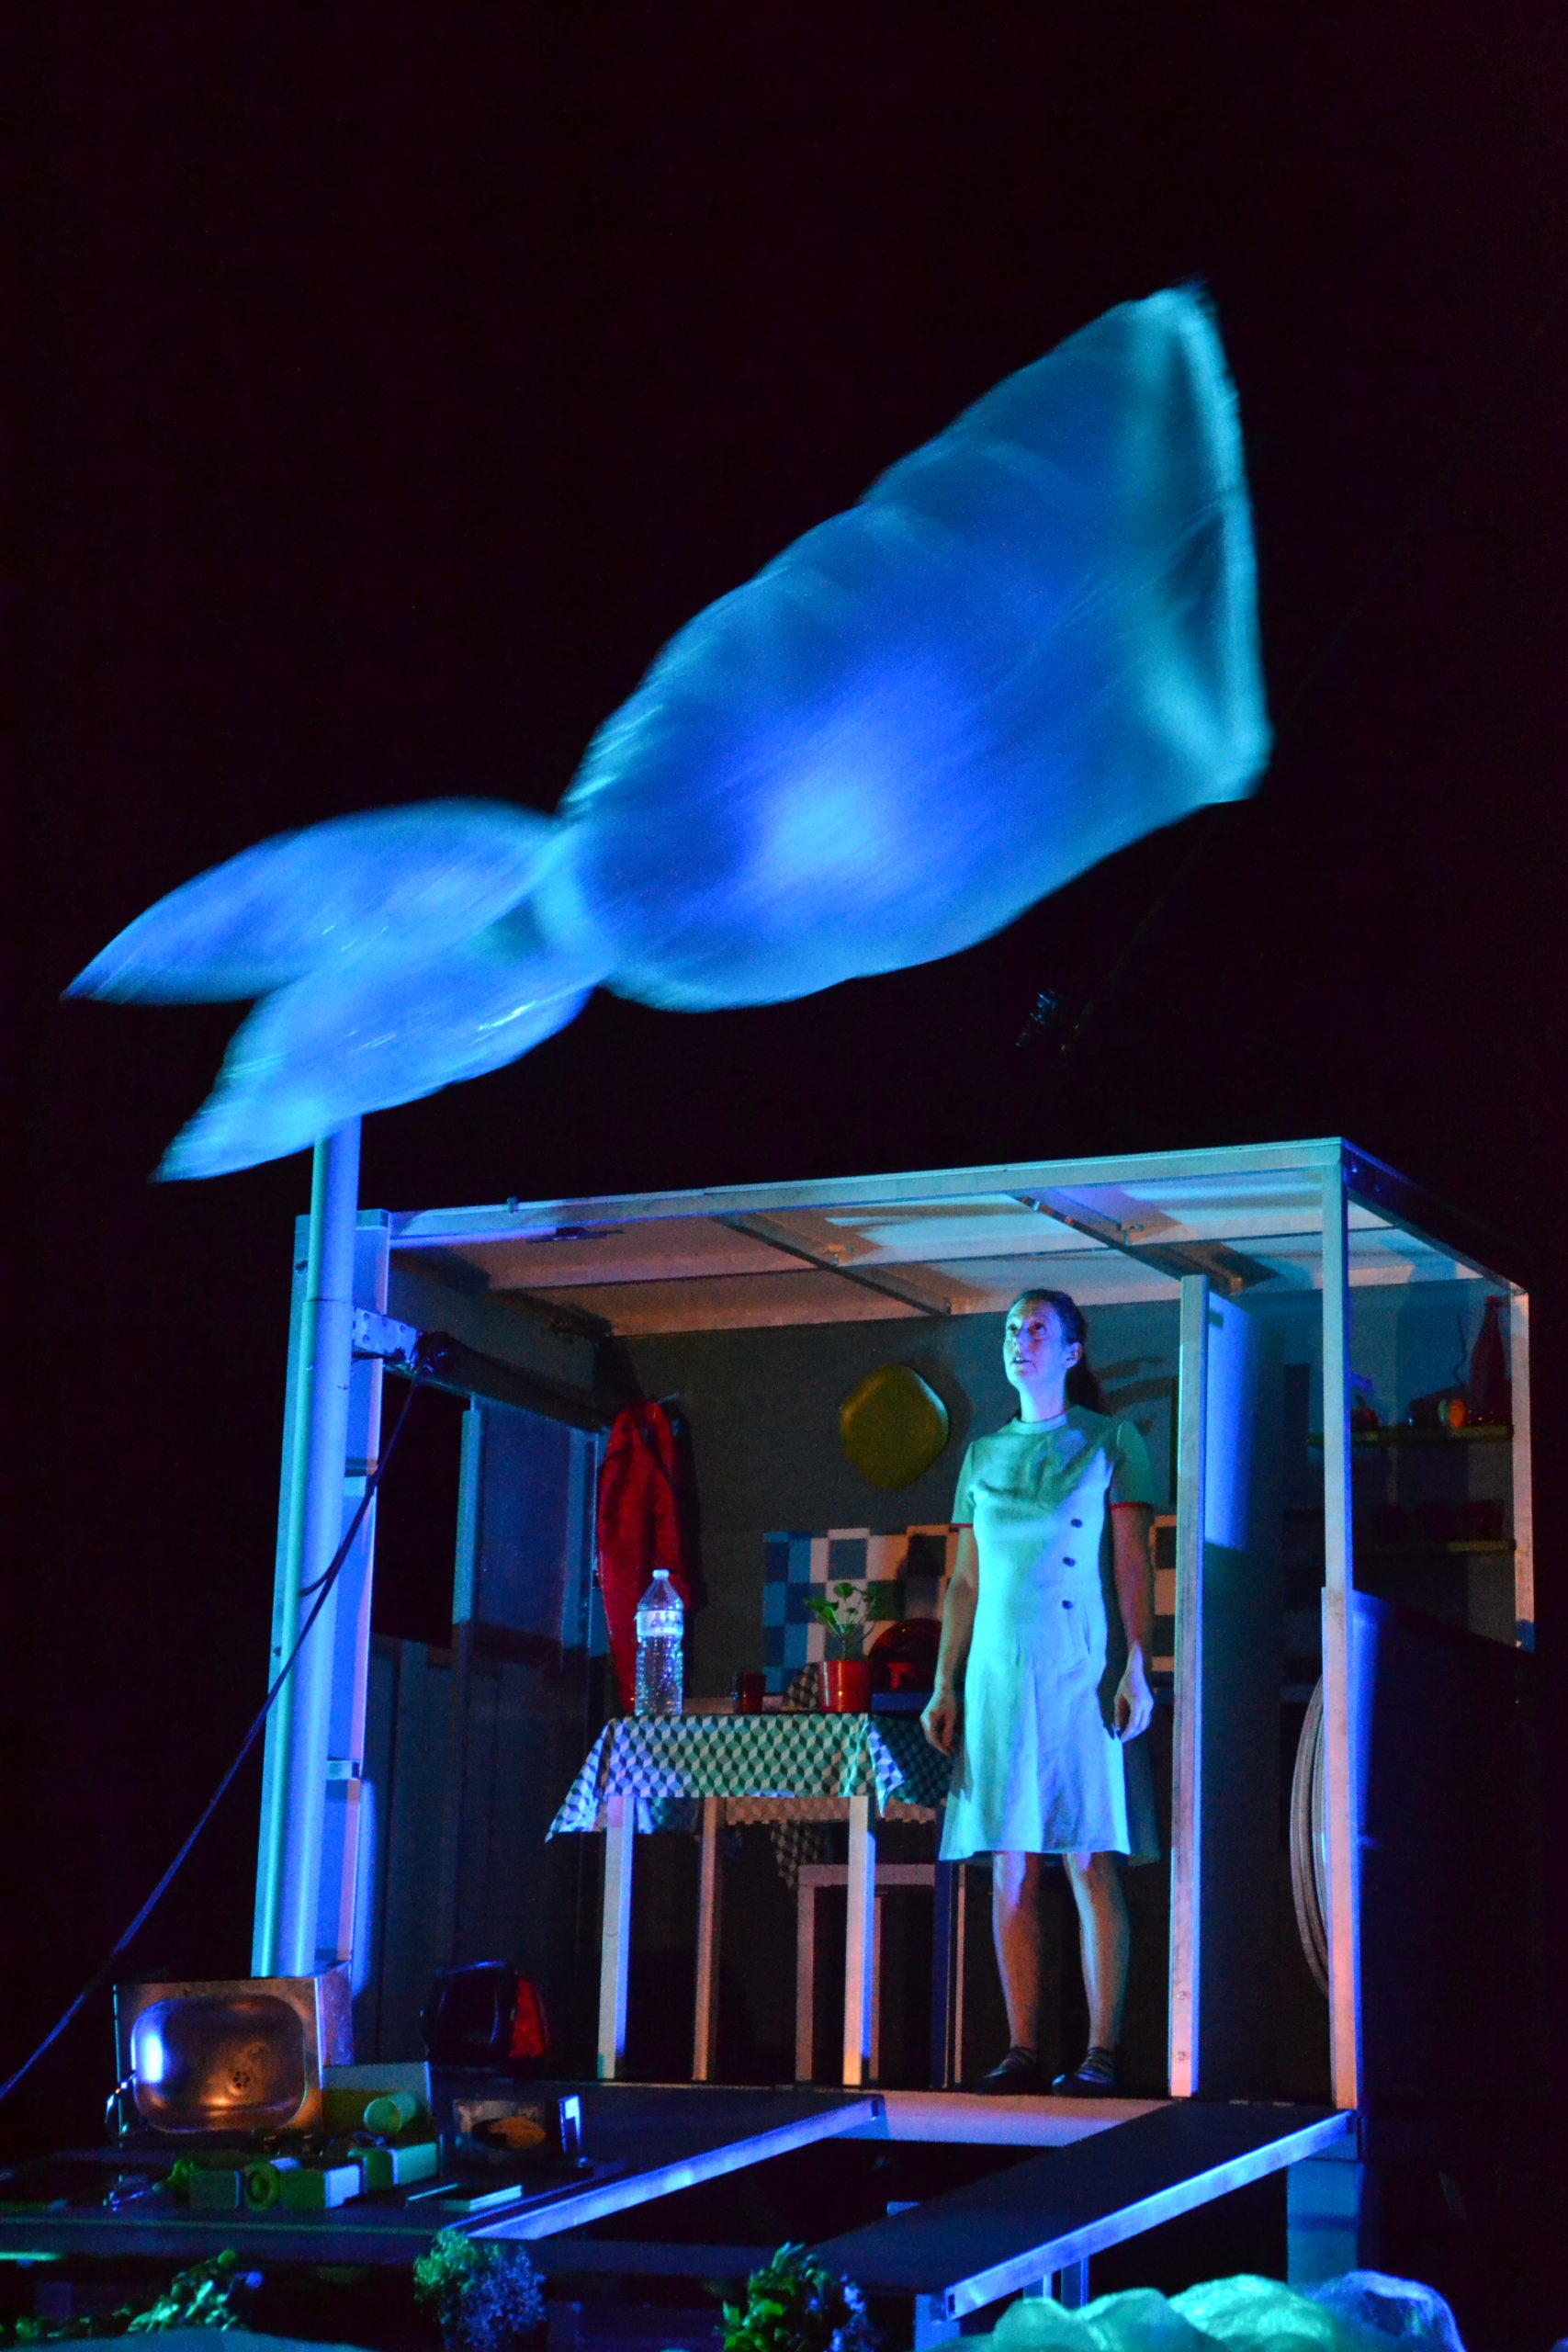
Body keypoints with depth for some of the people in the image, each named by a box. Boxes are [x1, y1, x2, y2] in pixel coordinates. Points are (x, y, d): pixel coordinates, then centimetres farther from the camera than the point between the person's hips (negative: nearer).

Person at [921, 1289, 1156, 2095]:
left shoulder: (1110, 1442, 5)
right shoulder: (984, 1455, 17)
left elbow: (1134, 1565, -1)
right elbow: (964, 1582, 17)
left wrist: (1136, 1668, -11)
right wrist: (945, 1685, 10)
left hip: (1082, 1674, -4)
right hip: (998, 1674, 4)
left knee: (1092, 1866, -7)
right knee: (1010, 1872, 1)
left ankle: (1100, 2053, -6)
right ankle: (1022, 2050, 4)